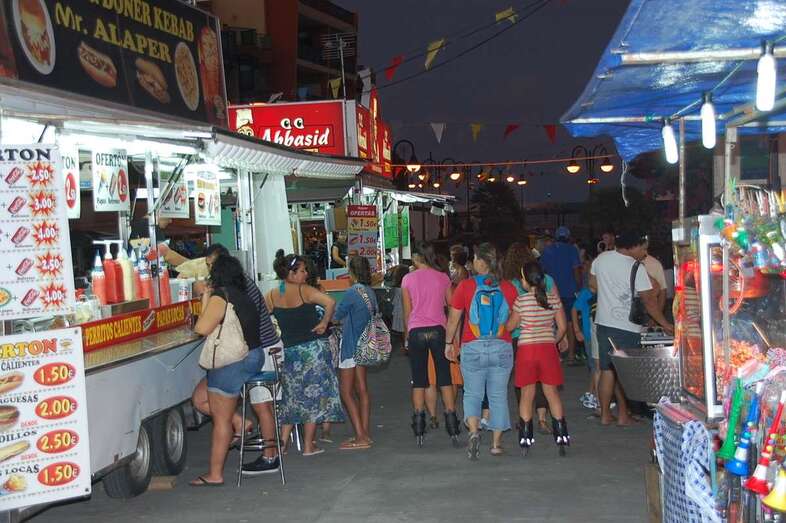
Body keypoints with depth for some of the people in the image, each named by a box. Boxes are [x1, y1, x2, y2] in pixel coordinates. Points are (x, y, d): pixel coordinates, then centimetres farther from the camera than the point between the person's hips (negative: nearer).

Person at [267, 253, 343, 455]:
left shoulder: (271, 296, 0)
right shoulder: (305, 291, -12)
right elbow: (330, 303, -25)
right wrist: (324, 323, -11)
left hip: (289, 350, 4)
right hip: (313, 347, -4)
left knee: (293, 396, 17)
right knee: (312, 395, 5)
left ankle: (282, 442, 14)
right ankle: (308, 445, 9)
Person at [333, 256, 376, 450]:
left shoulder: (353, 292, -17)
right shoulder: (370, 291, 5)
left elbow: (337, 315, -9)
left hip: (351, 345, -8)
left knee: (346, 392, -3)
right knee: (362, 389, 13)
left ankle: (360, 437, -6)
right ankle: (365, 433, 17)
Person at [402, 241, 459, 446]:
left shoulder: (408, 279, 0)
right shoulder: (443, 278, 3)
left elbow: (407, 312, 3)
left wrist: (407, 335, 13)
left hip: (416, 331, 0)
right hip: (438, 330, 1)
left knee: (418, 380, 6)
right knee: (445, 377, 5)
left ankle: (419, 430, 5)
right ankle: (452, 427, 3)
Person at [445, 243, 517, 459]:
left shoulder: (465, 286, -6)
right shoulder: (508, 288, -2)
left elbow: (453, 319, 0)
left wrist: (449, 343, 12)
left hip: (473, 348, -1)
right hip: (502, 347, 2)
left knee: (472, 393, 10)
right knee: (498, 396, 11)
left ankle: (474, 431, -13)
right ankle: (496, 443, 15)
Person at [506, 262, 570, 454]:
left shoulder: (521, 300, -8)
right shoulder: (554, 299, 0)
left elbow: (510, 326, 1)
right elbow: (562, 327, 3)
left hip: (526, 348, -2)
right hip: (548, 348, 2)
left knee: (527, 394, 6)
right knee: (551, 392, 10)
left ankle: (526, 435, 8)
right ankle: (561, 433, 8)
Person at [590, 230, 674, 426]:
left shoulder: (601, 259, 3)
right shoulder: (635, 268, -15)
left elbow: (592, 283, 16)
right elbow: (649, 301, -12)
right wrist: (665, 324, -3)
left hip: (604, 322, 6)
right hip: (626, 327, -6)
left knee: (607, 370, 11)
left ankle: (605, 414, 15)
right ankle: (623, 415, 11)